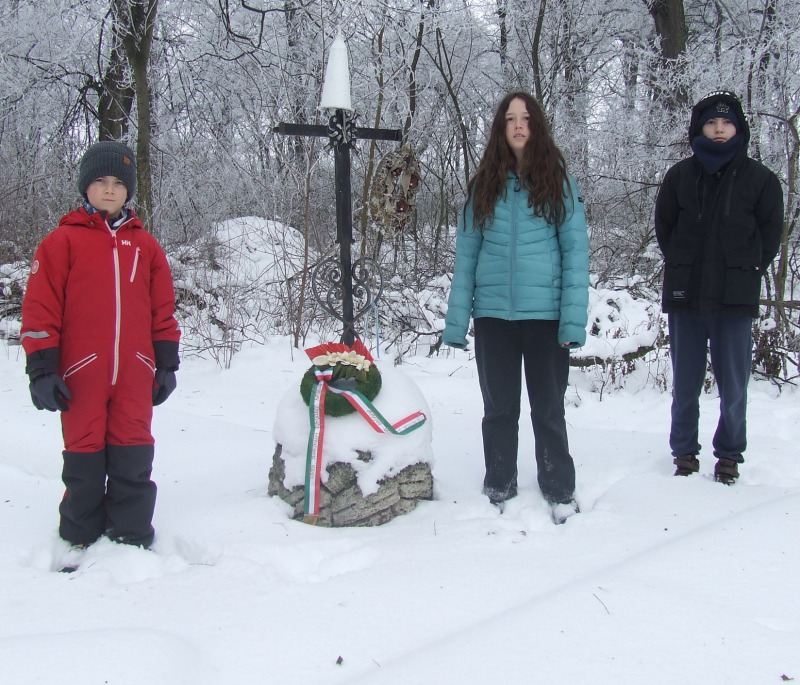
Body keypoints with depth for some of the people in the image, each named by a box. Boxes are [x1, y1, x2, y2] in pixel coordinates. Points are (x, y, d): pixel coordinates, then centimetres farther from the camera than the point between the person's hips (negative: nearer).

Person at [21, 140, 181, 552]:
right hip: (81, 375, -2)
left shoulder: (144, 245, 13)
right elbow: (40, 308, -2)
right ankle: (80, 541, 19)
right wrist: (42, 369, -6)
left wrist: (167, 363, 12)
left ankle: (131, 539, 15)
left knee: (133, 460, 4)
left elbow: (163, 310, 16)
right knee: (84, 458, 6)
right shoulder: (63, 241, 2)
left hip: (135, 375, 2)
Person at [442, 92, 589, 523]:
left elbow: (575, 250, -1)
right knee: (499, 407, 11)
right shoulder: (484, 185, 7)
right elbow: (466, 253, 7)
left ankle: (559, 492, 22)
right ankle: (499, 489, 26)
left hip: (545, 313, -2)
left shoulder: (558, 182, 3)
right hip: (493, 313, 2)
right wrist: (456, 320, -1)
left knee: (548, 408, 8)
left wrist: (574, 318, -11)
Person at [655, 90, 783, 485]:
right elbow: (664, 229, 12)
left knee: (733, 385, 2)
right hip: (685, 296, 1)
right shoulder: (680, 176, 7)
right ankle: (684, 451, 20)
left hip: (736, 300, -1)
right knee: (685, 383, 8)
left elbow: (770, 236, 8)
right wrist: (683, 268, 7)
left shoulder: (759, 179, 4)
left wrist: (745, 272, 4)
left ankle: (729, 454, 17)